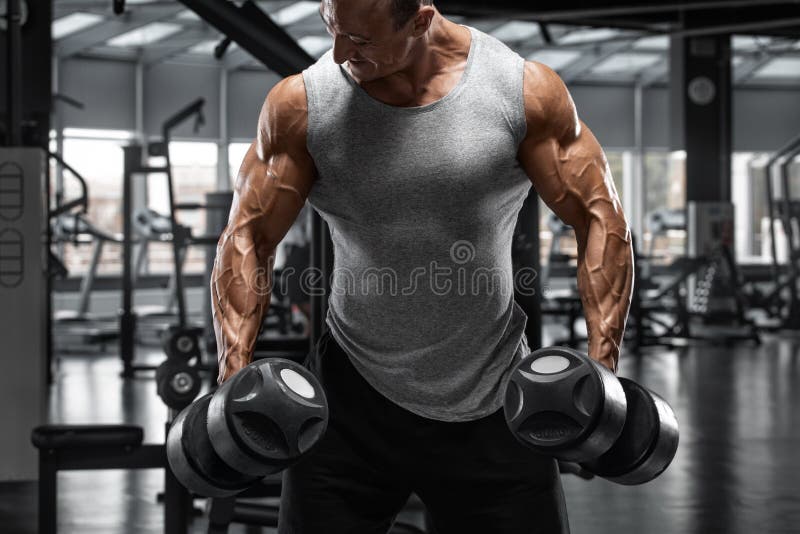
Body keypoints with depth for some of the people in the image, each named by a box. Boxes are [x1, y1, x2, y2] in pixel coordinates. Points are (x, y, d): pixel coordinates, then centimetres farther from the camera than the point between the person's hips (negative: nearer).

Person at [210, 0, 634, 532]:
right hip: (351, 404, 0)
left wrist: (602, 371, -12)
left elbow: (601, 218, -4)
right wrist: (235, 375, -12)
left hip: (493, 405, 0)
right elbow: (249, 236, 0)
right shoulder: (301, 104, -7)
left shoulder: (525, 91, -9)